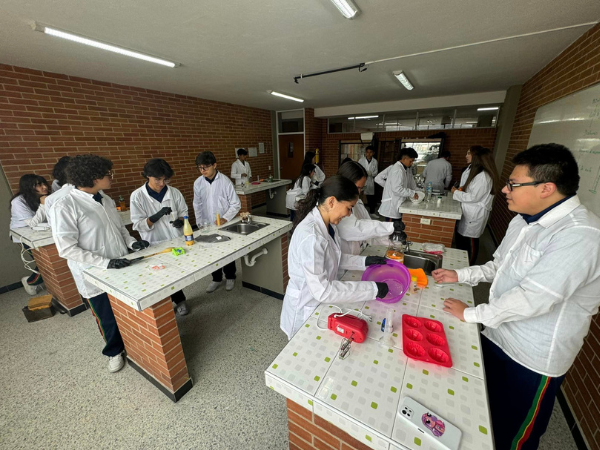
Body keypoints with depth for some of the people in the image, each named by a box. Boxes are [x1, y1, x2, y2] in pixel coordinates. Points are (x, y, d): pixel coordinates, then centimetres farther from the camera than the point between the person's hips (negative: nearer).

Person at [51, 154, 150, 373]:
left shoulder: (105, 199, 2)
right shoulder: (65, 206, -19)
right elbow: (67, 249, -19)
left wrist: (131, 242, -3)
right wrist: (105, 262, -25)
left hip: (122, 268, 6)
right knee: (108, 319, 15)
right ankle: (114, 351, 43)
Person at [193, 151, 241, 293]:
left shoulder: (225, 181, -13)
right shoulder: (198, 183, -3)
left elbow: (236, 204, -10)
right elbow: (197, 205, 6)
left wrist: (225, 218, -20)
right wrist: (200, 224, 3)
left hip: (224, 224, -3)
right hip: (207, 225, 3)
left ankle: (230, 277, 34)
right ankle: (216, 278, 34)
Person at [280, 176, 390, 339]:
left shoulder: (327, 224, -6)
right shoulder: (311, 237, -34)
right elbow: (322, 290, -32)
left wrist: (364, 261, -4)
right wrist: (372, 289, -28)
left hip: (319, 303, 7)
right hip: (306, 309, -7)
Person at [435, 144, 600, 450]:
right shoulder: (524, 219, 0)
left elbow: (530, 299, -30)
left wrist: (472, 314, -19)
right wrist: (460, 275, 3)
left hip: (532, 359, -7)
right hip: (495, 336, 7)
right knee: (486, 416, 28)